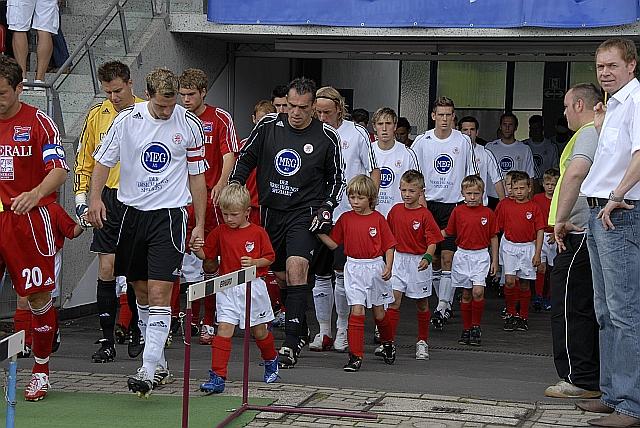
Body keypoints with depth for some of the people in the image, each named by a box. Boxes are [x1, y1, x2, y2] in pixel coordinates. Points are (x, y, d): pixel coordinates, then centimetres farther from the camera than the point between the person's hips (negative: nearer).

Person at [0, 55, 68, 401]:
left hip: (29, 218, -3)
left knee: (38, 296, 1)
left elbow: (59, 170, -13)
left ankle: (41, 370, 13)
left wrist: (35, 194, -30)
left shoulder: (39, 122, -4)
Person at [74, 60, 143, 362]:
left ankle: (136, 332, 21)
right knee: (106, 268, -3)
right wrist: (81, 197, 6)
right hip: (109, 200, 2)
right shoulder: (97, 116, 6)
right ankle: (107, 339, 1)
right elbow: (84, 160, 14)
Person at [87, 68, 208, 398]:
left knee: (159, 292, -13)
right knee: (141, 290, 10)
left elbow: (196, 176, 6)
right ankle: (158, 362, 24)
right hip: (133, 210, 3)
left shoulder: (190, 125, -2)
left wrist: (200, 224, 5)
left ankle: (149, 370, -15)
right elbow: (104, 160, 5)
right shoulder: (127, 120, -2)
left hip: (170, 213, -3)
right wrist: (95, 198, -12)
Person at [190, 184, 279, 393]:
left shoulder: (258, 233, -3)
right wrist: (200, 252, -11)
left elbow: (269, 258, 2)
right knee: (224, 328, -11)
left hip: (253, 287, -1)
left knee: (259, 330, 13)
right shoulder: (219, 232, 3)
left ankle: (271, 360, 42)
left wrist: (254, 262, -15)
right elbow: (210, 261, 10)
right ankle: (217, 376, -14)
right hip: (227, 288, 1)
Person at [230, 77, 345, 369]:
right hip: (271, 211, 4)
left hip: (305, 213, -4)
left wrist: (326, 207, -5)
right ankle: (301, 330, 29)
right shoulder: (269, 125, -1)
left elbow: (336, 178, 7)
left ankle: (291, 345, -21)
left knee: (296, 268, -21)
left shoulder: (326, 137, -4)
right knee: (279, 276, 9)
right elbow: (245, 159, 10)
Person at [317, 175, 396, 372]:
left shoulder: (378, 219, -4)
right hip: (354, 268, 1)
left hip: (376, 267, -1)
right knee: (356, 310, -9)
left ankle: (388, 343, 40)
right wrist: (319, 233, -8)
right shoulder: (345, 219, 2)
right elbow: (333, 243, 6)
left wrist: (388, 267, -12)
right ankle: (355, 356, -7)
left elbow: (389, 246, -1)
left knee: (378, 311, 13)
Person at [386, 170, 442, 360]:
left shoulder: (425, 215, -10)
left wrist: (427, 258, -30)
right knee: (393, 300, -8)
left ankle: (422, 342, 25)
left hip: (419, 262, -3)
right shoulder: (395, 210, 3)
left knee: (422, 304, 11)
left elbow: (432, 241, -14)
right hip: (398, 259, 3)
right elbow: (389, 235, 15)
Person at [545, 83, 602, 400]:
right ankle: (594, 378, 18)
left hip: (580, 232, -10)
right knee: (588, 308, 14)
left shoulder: (589, 134, -13)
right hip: (592, 232, 10)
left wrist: (561, 219, -25)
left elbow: (575, 172, -30)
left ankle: (580, 379, -4)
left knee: (570, 306, -5)